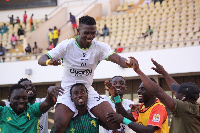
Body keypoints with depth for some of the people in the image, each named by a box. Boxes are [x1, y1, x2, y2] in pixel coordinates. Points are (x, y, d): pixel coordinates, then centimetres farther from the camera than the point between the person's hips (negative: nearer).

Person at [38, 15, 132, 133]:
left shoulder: (100, 47, -5)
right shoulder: (67, 45, -9)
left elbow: (117, 58, -22)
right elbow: (41, 59, -10)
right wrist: (50, 61, -35)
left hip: (89, 90, 3)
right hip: (68, 91, -2)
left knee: (115, 122, -14)